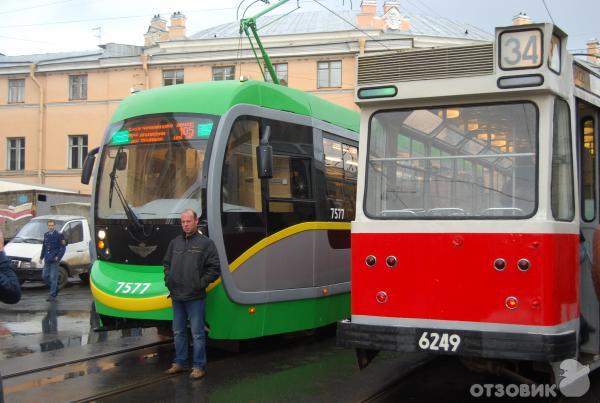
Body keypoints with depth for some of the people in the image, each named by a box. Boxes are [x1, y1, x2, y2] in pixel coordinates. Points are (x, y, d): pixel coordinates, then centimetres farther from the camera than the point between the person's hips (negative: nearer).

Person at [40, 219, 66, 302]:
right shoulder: (46, 235, 13)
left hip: (54, 260, -6)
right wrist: (41, 257, 17)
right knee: (44, 276, 8)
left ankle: (52, 295, 0)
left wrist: (58, 257, -17)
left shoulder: (58, 235, -7)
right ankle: (55, 288, 27)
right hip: (47, 260, 6)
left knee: (53, 278, -5)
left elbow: (63, 247, -8)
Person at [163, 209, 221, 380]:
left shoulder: (206, 243, -5)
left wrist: (200, 283, -11)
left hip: (195, 297, -6)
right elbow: (166, 263, 22)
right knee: (178, 332, 15)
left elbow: (215, 268, -7)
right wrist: (168, 280, 8)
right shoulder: (175, 242, 11)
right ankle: (180, 362, 27)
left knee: (197, 333, 0)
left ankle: (199, 366, 8)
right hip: (176, 296, 6)